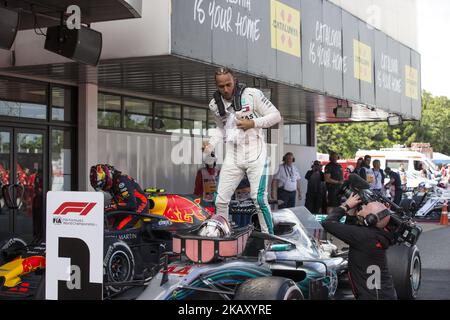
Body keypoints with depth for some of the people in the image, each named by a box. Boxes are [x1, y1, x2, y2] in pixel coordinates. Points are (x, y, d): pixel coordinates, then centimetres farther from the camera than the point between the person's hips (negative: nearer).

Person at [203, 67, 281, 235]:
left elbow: (276, 116, -5)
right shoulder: (215, 104, 7)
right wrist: (211, 144, 4)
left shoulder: (252, 94, -9)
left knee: (259, 199, -14)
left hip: (255, 155, -5)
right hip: (232, 157, 5)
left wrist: (252, 123, -16)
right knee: (220, 201, 2)